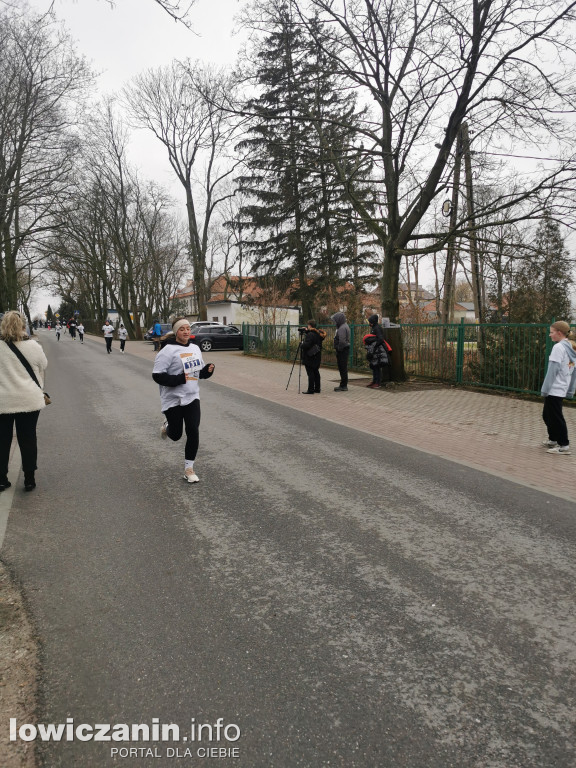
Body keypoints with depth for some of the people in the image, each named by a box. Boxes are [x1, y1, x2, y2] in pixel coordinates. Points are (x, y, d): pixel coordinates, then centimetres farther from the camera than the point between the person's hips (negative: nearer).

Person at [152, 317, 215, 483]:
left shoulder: (195, 348, 7)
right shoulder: (168, 350, -14)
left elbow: (200, 371, 17)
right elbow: (157, 375, -17)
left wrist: (208, 370, -4)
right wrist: (178, 379, -26)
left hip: (192, 397, 4)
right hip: (172, 399, -4)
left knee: (193, 432, -6)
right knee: (176, 435, 10)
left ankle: (189, 468, 7)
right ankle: (167, 427, 48)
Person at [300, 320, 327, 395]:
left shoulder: (310, 335, -19)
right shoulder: (319, 334, 8)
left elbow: (305, 346, -24)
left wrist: (303, 341, -3)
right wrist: (306, 331, 20)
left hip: (309, 358, -9)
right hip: (317, 358, 9)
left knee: (310, 373, -5)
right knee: (316, 372, 12)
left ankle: (310, 390, -4)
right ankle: (317, 389, 16)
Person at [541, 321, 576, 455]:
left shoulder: (558, 347, -15)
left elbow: (553, 370, -18)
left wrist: (545, 389, -15)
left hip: (554, 390, -9)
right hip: (563, 389, 9)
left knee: (556, 417, -2)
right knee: (547, 415, 20)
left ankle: (564, 445, 3)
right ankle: (553, 440, 29)